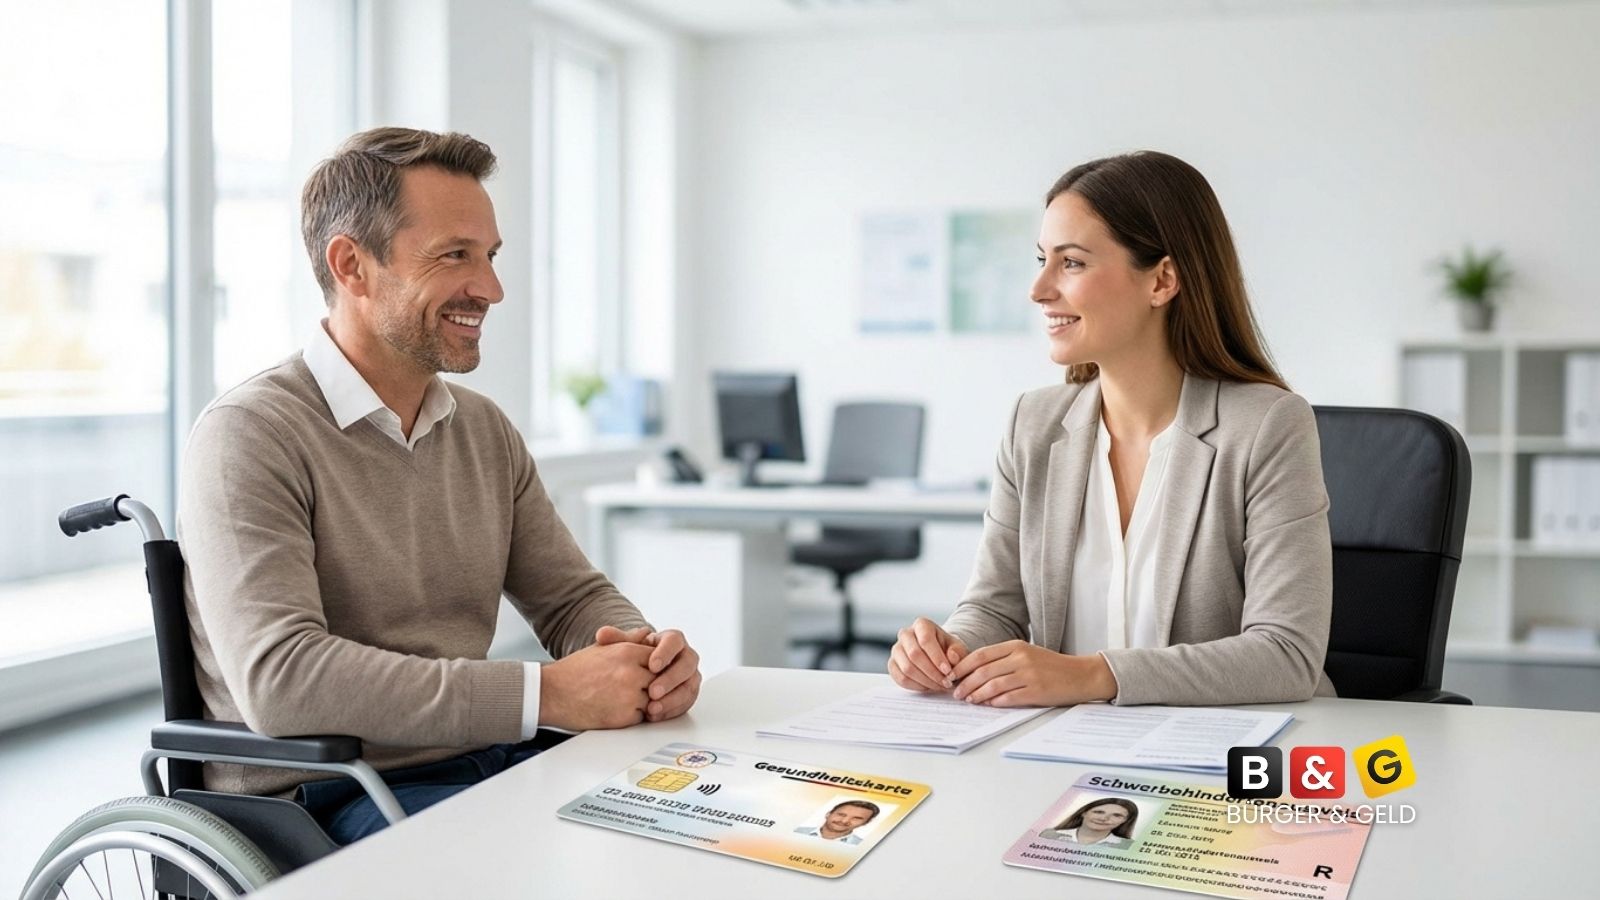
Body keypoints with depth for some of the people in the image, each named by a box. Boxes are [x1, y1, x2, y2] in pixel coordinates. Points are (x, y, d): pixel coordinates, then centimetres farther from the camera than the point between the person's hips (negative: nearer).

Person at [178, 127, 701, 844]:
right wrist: (547, 694, -25)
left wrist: (648, 655, -10)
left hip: (491, 766, 8)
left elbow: (575, 599, 16)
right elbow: (279, 677, -23)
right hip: (325, 802, -7)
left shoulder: (485, 430, 13)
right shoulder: (249, 435, -11)